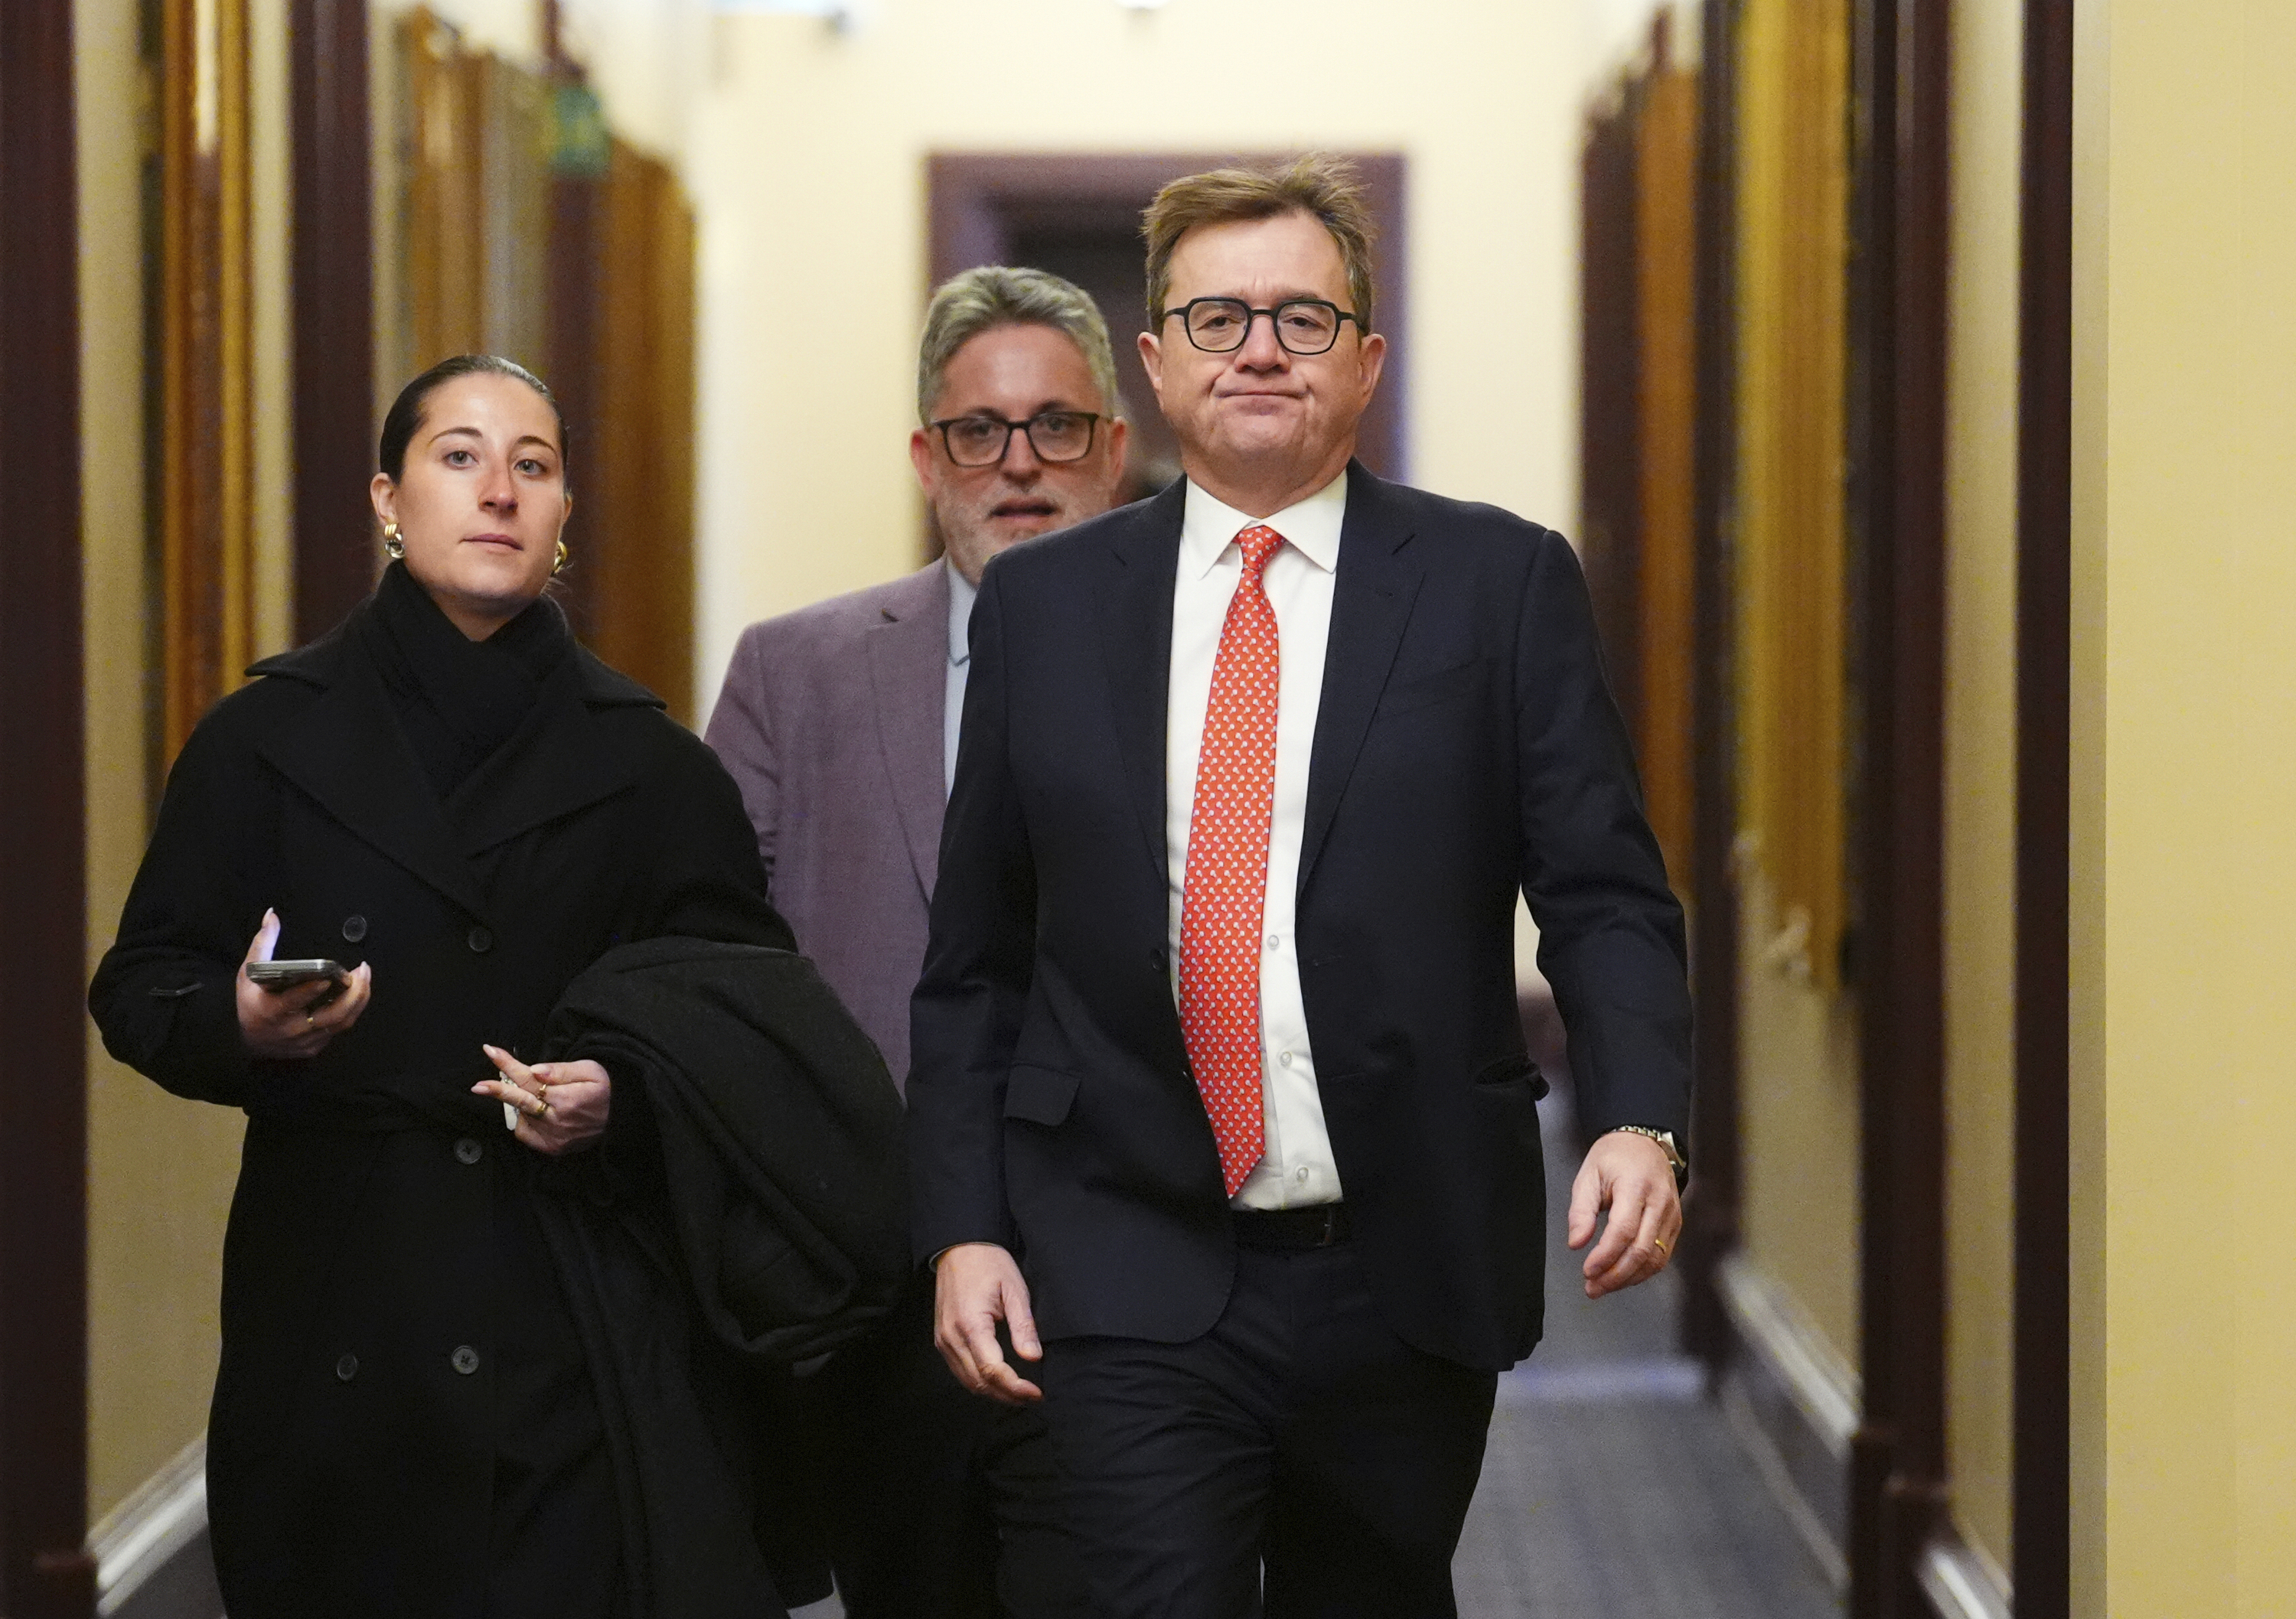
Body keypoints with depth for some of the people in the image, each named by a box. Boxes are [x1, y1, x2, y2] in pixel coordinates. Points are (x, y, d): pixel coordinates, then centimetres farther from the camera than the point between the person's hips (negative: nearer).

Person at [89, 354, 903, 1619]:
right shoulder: (266, 740, 7)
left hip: (586, 1322, 0)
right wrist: (240, 1025, -15)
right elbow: (138, 987, 6)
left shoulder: (645, 763, 8)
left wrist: (630, 1098, -10)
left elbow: (743, 1004, 9)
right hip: (337, 1312, 0)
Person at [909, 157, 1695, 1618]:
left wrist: (1639, 1118, -19)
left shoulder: (1502, 585, 3)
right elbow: (976, 954, 10)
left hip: (1405, 1280, 0)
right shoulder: (1043, 604, 8)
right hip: (1131, 1282, 0)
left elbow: (1606, 895, -2)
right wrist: (963, 1225, 3)